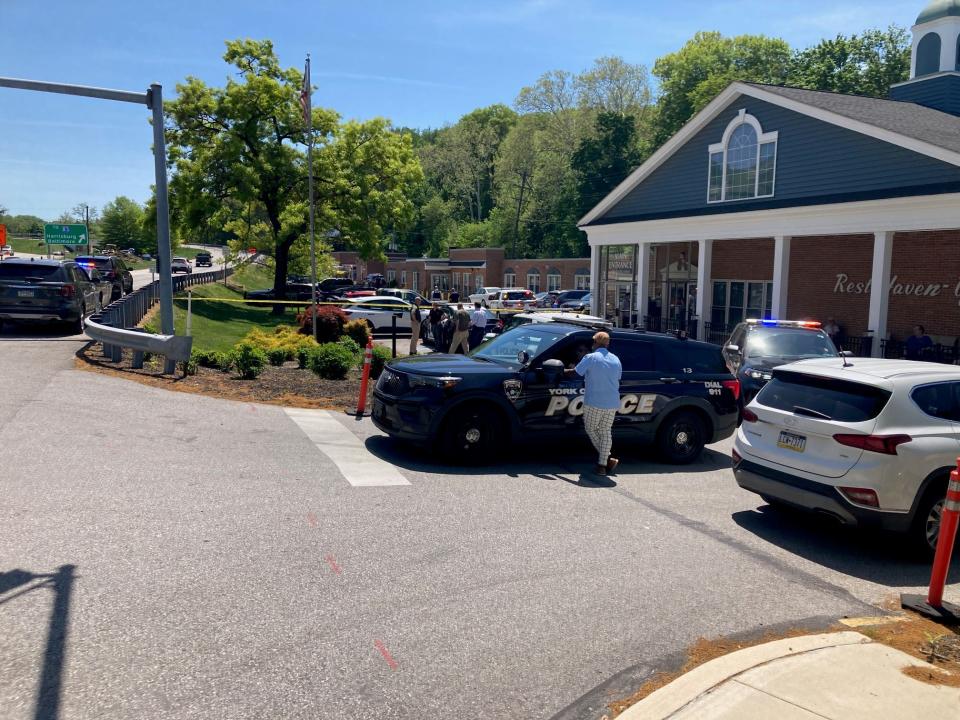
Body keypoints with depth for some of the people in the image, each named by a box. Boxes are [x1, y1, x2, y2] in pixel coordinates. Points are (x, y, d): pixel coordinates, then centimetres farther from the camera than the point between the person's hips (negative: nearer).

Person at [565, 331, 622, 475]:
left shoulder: (590, 358, -7)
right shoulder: (616, 360, 9)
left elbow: (575, 372, -5)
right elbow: (618, 378, 17)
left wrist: (562, 371, 13)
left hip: (594, 403, -5)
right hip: (612, 404, 5)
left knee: (591, 429, 12)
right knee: (606, 432, 12)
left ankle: (607, 459, 3)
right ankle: (602, 464, 7)